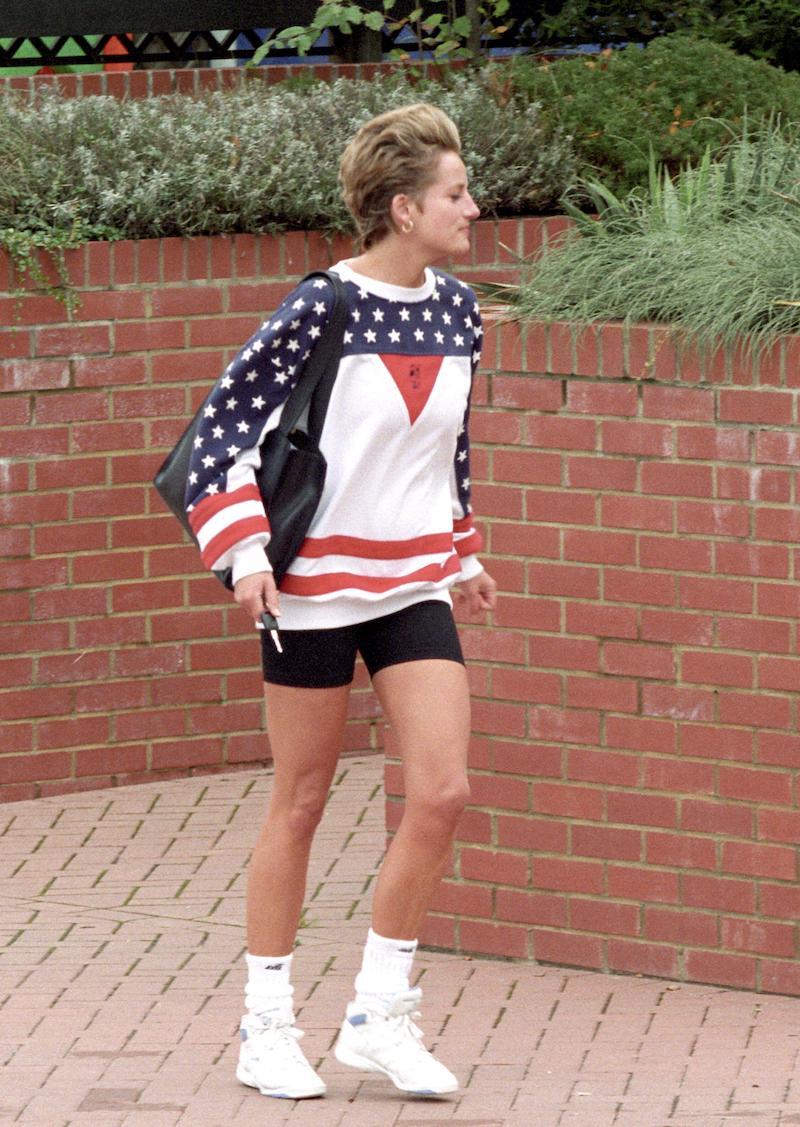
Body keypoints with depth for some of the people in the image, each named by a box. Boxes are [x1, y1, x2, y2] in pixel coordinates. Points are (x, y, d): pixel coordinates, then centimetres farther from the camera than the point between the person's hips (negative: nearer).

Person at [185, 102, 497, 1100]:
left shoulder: (458, 310, 4)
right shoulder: (324, 310, -15)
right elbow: (224, 422, -11)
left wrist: (462, 554, 25)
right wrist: (244, 553, -18)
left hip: (414, 587, 5)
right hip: (316, 585, -5)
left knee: (442, 793, -5)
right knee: (300, 805, 4)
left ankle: (378, 1016, 8)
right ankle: (267, 1026, 16)